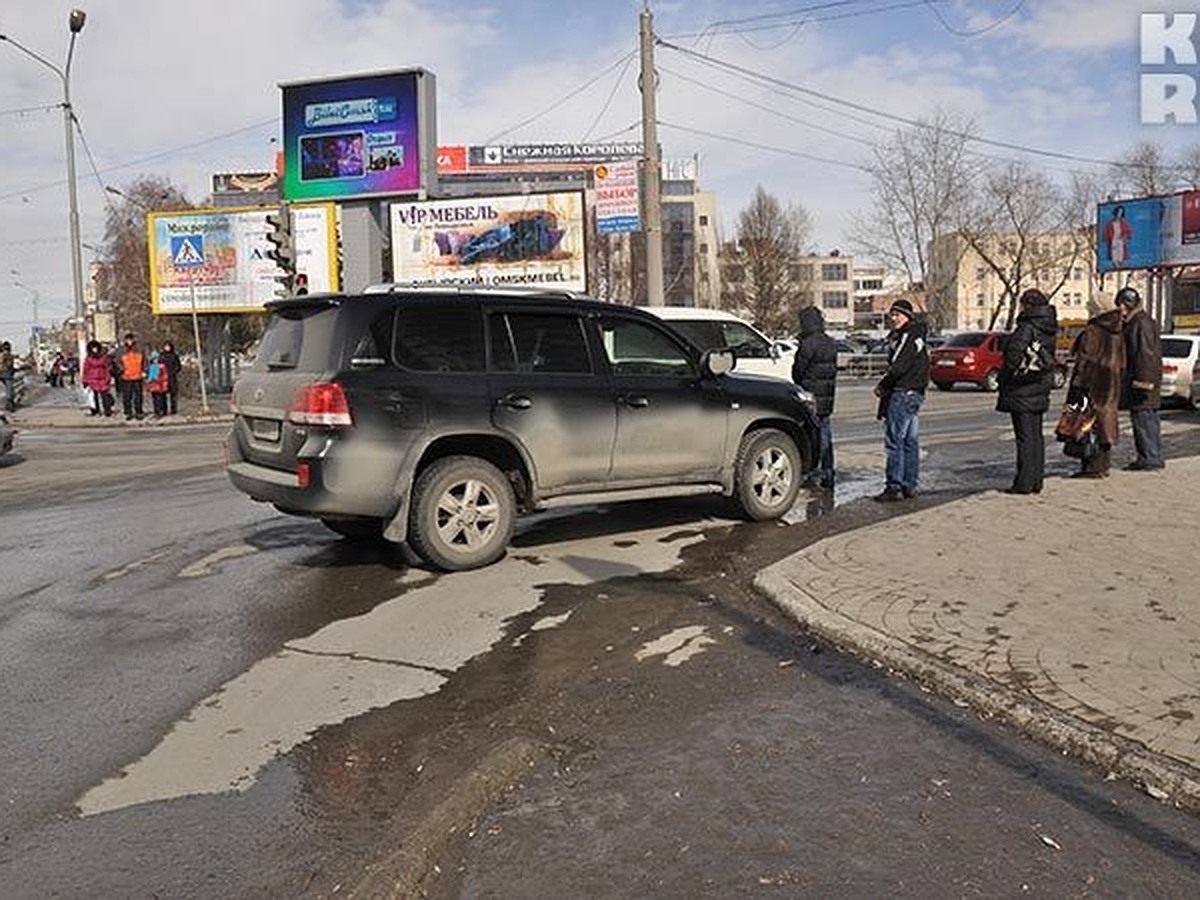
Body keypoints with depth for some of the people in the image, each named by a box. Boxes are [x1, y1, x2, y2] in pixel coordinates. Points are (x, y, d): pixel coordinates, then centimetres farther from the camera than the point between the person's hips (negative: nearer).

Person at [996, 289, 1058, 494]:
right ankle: (1036, 481, 18)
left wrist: (1005, 377, -9)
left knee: (1025, 437, -5)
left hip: (1022, 392, -8)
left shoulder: (1027, 327, -16)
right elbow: (1049, 359, 14)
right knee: (1036, 435, 13)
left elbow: (1014, 354, -23)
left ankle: (1024, 483, -3)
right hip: (1040, 392, 8)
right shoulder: (1050, 330, 10)